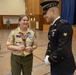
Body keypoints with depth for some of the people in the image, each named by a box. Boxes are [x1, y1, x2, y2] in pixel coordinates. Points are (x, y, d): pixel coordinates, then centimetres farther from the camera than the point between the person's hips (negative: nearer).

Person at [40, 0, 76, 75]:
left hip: (64, 68, -8)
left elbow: (63, 50, -27)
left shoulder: (64, 25, -21)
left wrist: (49, 60, -15)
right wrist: (47, 56, -1)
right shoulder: (52, 26, 9)